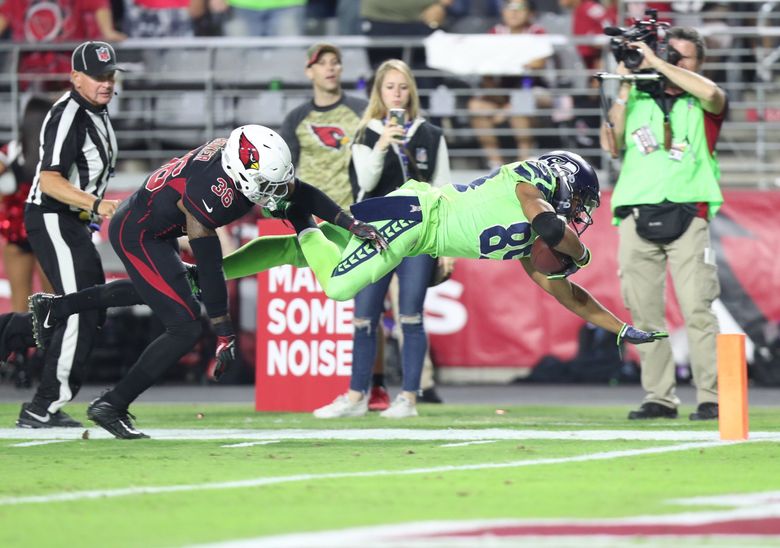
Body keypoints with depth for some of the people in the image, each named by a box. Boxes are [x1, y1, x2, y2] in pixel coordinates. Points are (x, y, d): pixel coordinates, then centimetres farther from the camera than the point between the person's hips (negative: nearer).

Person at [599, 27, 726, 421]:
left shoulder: (702, 102, 9)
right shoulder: (636, 99, 17)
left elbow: (710, 92, -15)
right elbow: (610, 143, 5)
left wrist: (657, 62, -9)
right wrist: (626, 87, 2)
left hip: (687, 214, -3)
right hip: (636, 215, 3)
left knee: (697, 309, -11)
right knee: (644, 314, 1)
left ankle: (712, 398, -11)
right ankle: (659, 399, 6)